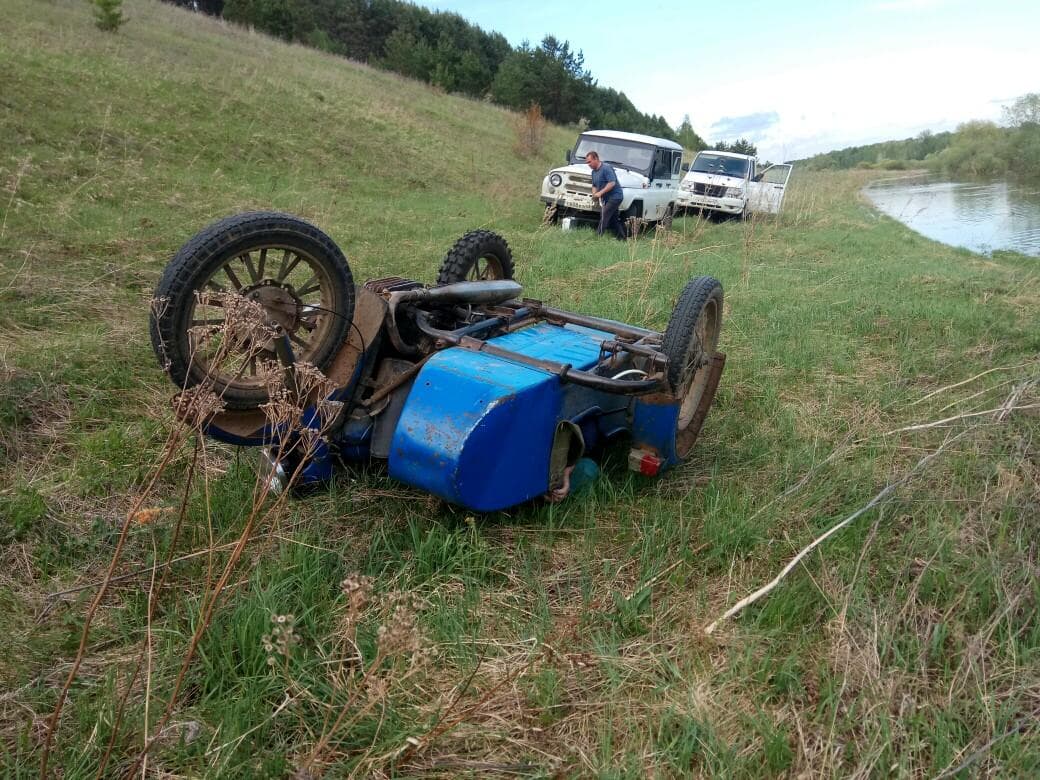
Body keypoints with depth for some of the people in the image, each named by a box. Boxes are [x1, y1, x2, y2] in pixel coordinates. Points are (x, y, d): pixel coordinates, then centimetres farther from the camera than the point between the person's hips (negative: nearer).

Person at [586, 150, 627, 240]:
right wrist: (594, 194, -3)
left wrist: (600, 193, -26)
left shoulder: (606, 168, -18)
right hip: (606, 199, 9)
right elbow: (594, 185, 20)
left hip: (615, 196, -9)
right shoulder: (594, 172, 10)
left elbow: (612, 183, -26)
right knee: (614, 219, 12)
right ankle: (622, 238, 20)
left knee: (604, 216, -17)